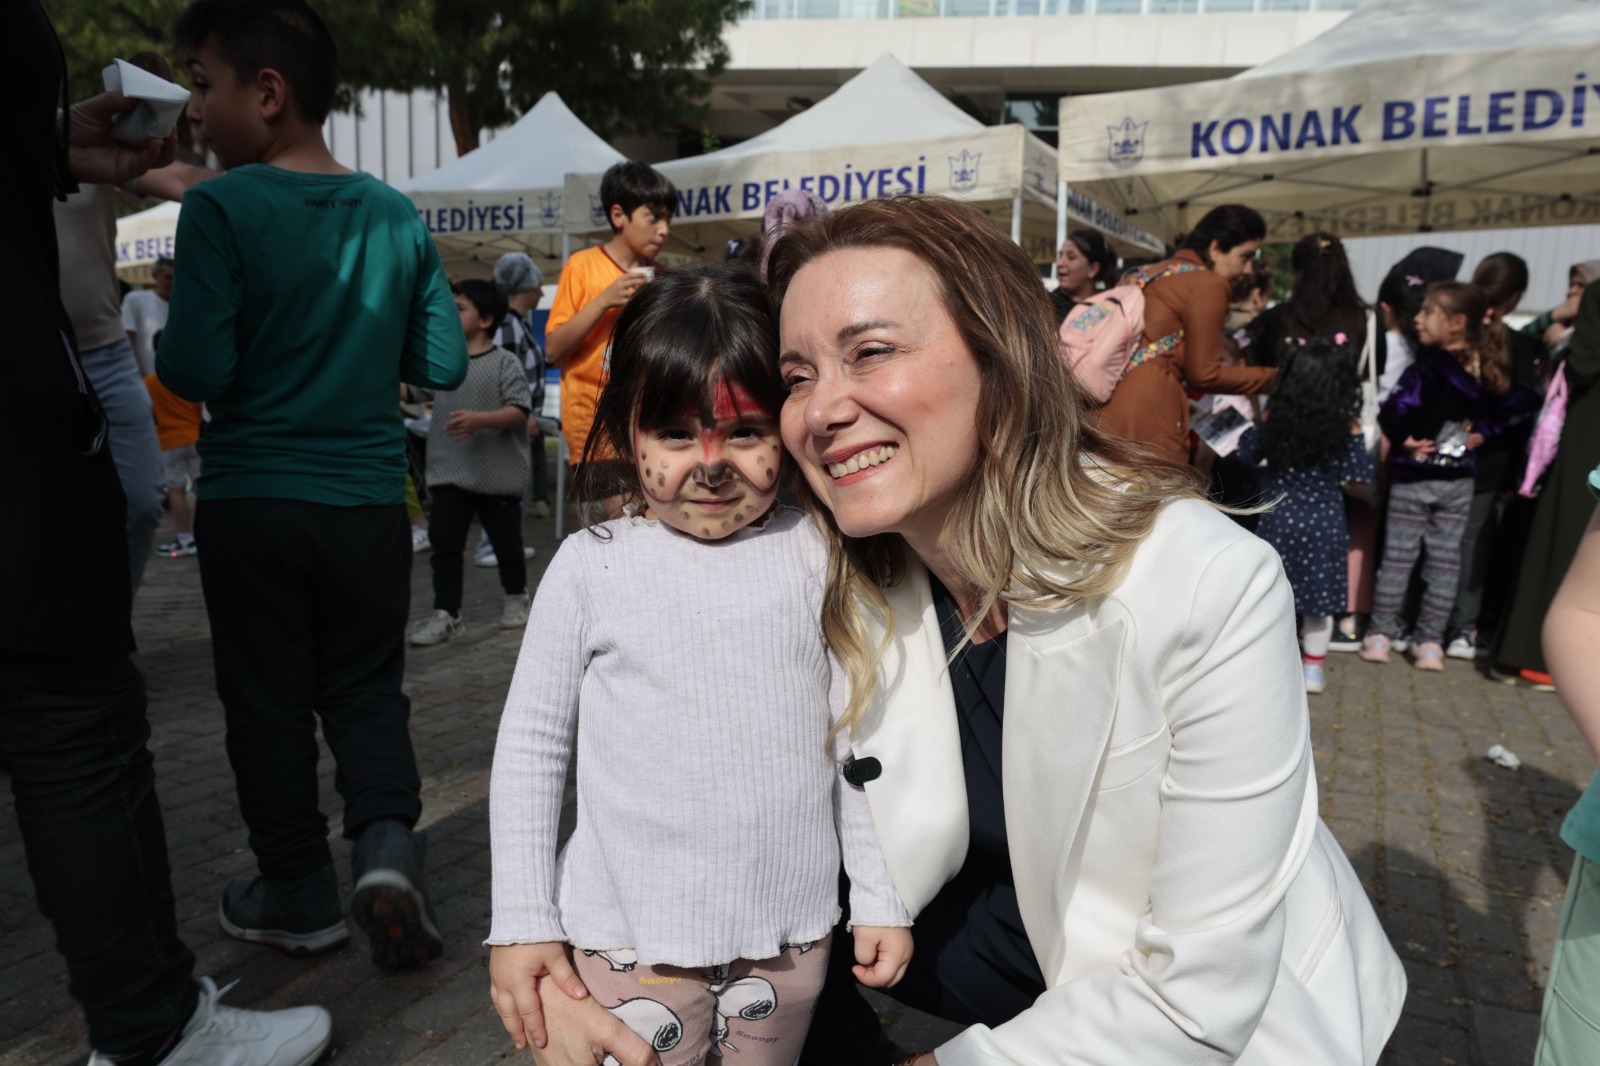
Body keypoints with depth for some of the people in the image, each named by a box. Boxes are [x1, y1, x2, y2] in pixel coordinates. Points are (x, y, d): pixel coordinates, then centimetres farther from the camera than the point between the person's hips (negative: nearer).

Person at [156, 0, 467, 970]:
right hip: (370, 499, 3)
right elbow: (443, 363, 4)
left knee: (269, 702, 12)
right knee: (367, 688, 16)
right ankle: (387, 837, -4)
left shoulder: (222, 208, -11)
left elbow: (197, 370, -16)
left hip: (251, 502, -3)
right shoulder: (397, 216, 2)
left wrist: (164, 335, 5)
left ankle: (299, 896, 23)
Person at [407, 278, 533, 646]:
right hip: (449, 473, 4)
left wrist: (480, 420, -27)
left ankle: (516, 597, 35)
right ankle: (445, 614, 5)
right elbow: (406, 390, 10)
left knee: (506, 542, 12)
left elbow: (518, 412, -15)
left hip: (498, 475, -4)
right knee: (444, 542, 0)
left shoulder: (505, 363, -7)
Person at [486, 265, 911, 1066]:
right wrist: (521, 921, -2)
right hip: (629, 936, -1)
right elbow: (531, 744, -1)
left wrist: (880, 897, 4)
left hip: (792, 928, 2)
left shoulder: (815, 557, -6)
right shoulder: (592, 566, -8)